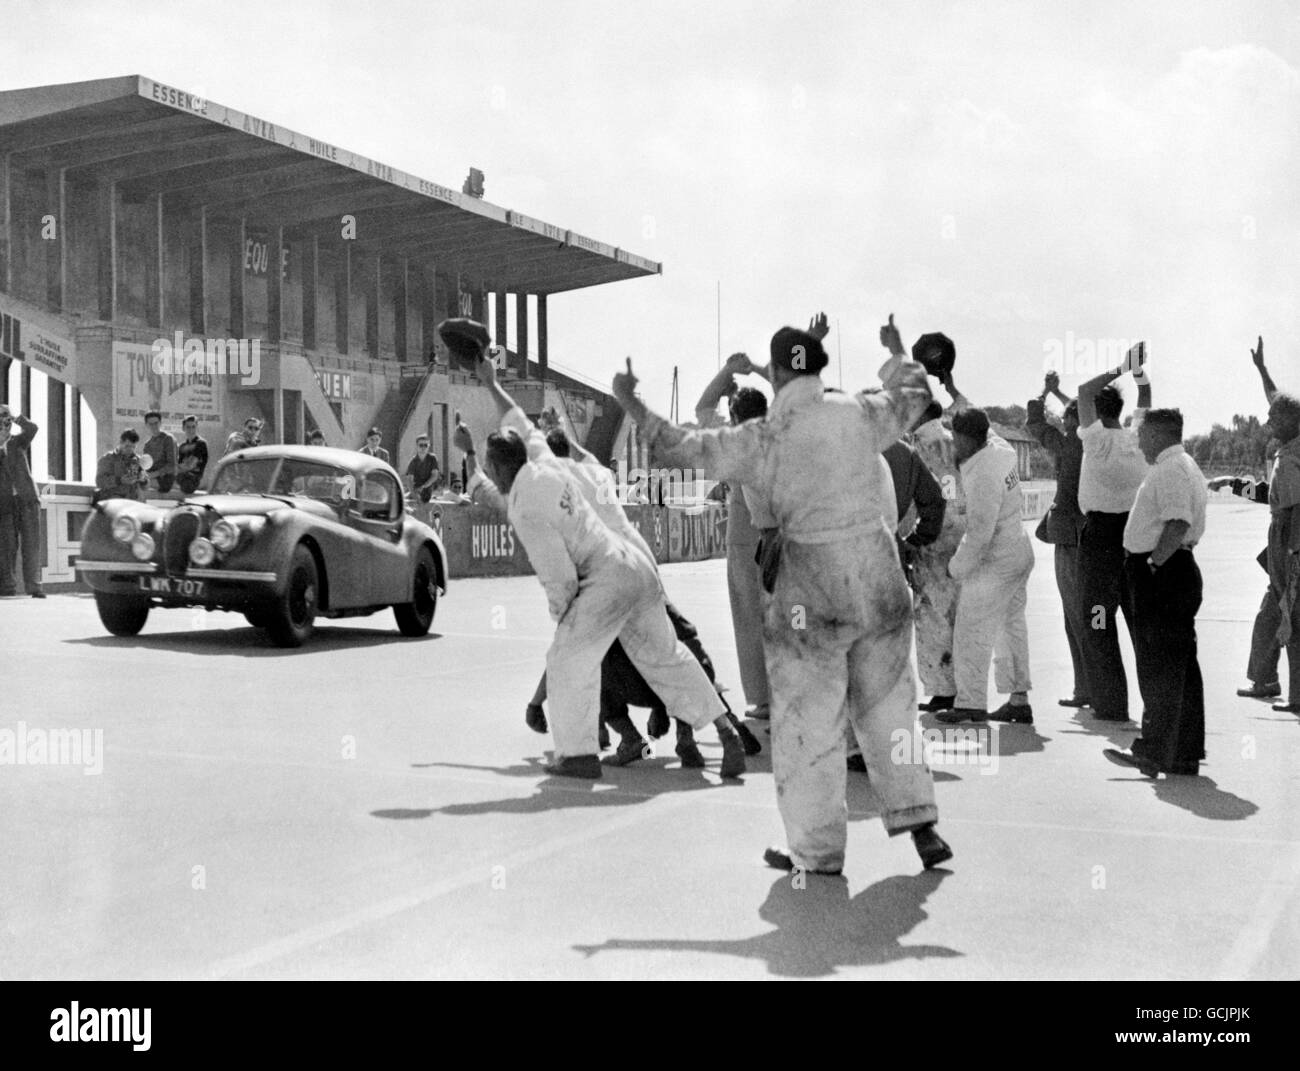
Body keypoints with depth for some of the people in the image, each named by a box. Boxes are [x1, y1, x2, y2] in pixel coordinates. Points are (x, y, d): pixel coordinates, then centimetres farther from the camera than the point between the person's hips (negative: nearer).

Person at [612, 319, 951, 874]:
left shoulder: (762, 439, -10)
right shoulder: (858, 413, -2)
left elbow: (679, 447, -5)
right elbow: (913, 393, 18)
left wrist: (628, 400, 8)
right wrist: (909, 365, 41)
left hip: (813, 587, -4)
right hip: (879, 576, 4)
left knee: (808, 715, 7)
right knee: (887, 704, 17)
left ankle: (817, 849, 14)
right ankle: (920, 825, 18)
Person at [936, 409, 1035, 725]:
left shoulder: (982, 476, -25)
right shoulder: (1000, 448, 1)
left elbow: (980, 532, -25)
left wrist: (958, 565, -14)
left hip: (995, 563, -10)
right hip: (1020, 552, 10)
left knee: (972, 631, -2)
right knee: (1011, 626, 15)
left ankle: (971, 704, 2)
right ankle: (1019, 701, 21)